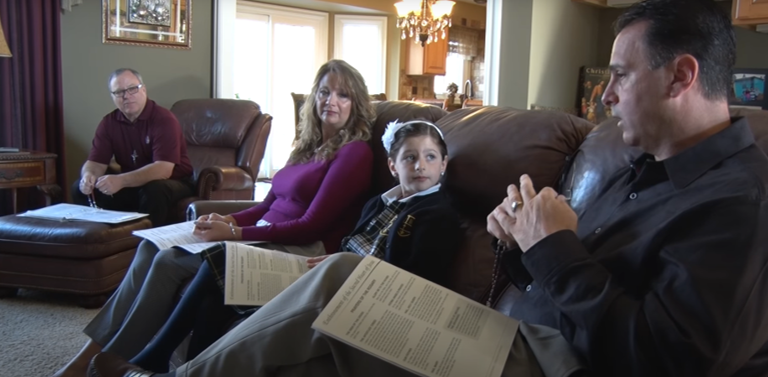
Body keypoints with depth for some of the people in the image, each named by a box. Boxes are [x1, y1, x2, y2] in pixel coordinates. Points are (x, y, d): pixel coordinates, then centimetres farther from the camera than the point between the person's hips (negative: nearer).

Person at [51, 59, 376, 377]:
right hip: (263, 238, 8)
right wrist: (228, 220, -4)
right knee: (152, 246, -5)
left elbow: (312, 226, -15)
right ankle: (95, 348, -3)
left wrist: (233, 233, -17)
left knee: (170, 261, -19)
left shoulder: (355, 152, -8)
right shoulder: (309, 146, 18)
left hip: (297, 251, -8)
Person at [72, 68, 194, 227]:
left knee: (153, 190, -37)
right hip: (132, 185, 5)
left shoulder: (164, 119, -19)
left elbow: (163, 169, -30)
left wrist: (121, 180, -42)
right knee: (80, 188, -10)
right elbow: (96, 162, -2)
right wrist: (89, 175, -27)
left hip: (173, 183, -5)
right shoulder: (109, 122, 0)